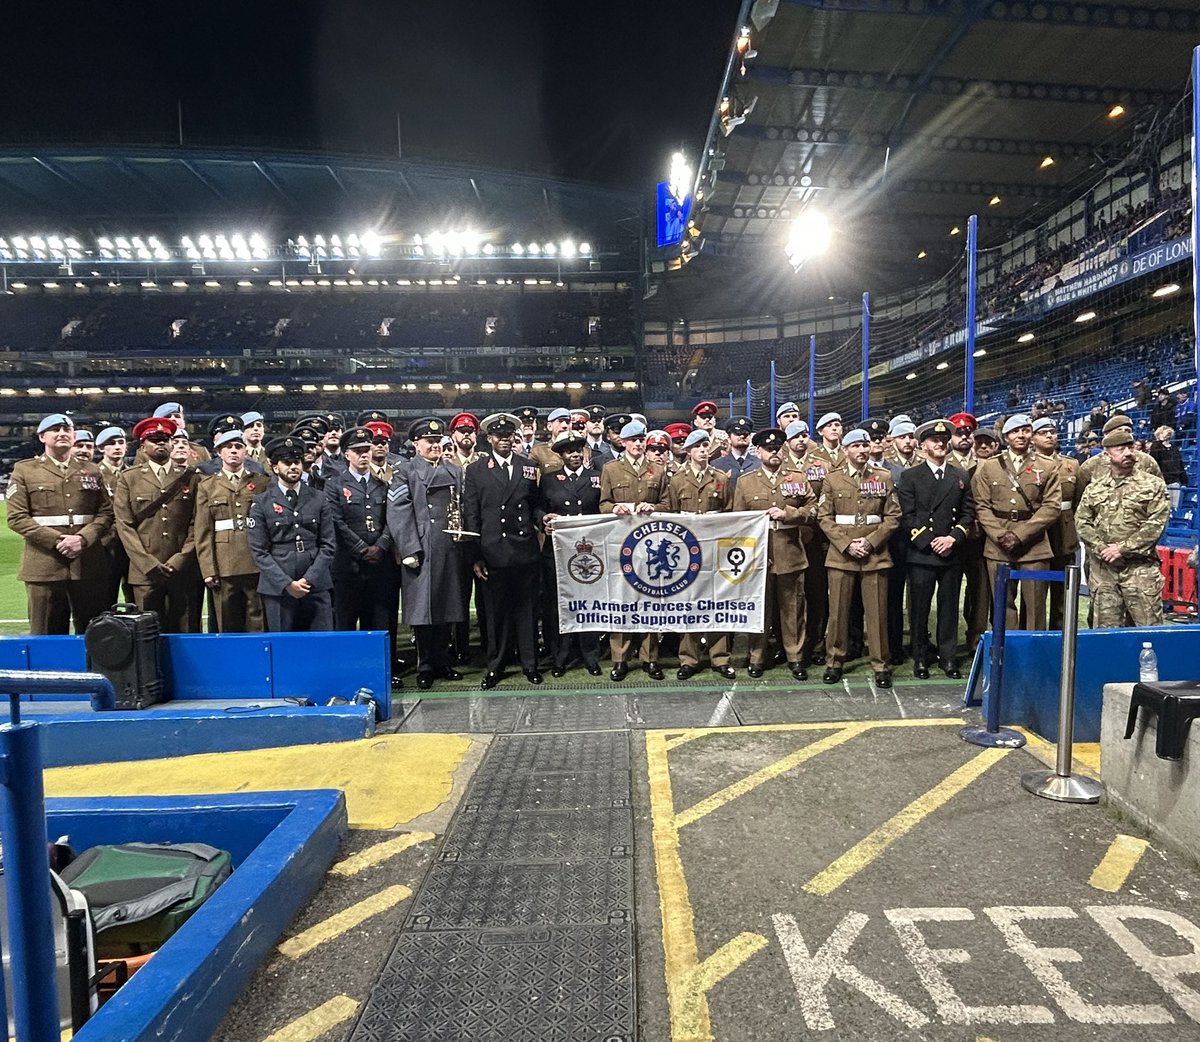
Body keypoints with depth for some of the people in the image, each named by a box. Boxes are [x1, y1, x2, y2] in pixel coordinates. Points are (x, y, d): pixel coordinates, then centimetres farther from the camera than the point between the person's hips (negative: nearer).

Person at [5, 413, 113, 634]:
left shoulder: (92, 471, 14)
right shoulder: (24, 470, 8)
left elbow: (106, 512, 6)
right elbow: (17, 518, 0)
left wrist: (83, 538, -11)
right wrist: (56, 541, -12)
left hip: (89, 565, 2)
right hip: (44, 566, -2)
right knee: (46, 635, 4)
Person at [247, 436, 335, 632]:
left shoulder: (318, 500, 9)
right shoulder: (261, 504, 4)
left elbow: (329, 545, 6)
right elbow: (259, 551, 0)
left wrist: (309, 579, -6)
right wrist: (287, 584, -9)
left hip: (317, 587, 2)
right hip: (278, 589, -1)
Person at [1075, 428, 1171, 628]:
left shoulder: (1153, 485, 2)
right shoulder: (1094, 488, 11)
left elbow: (1156, 524, -7)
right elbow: (1082, 522, 5)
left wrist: (1122, 548, -12)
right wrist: (1102, 549, -9)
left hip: (1140, 568, -2)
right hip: (1102, 568, 3)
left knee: (1149, 626, -2)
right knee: (1105, 627, 8)